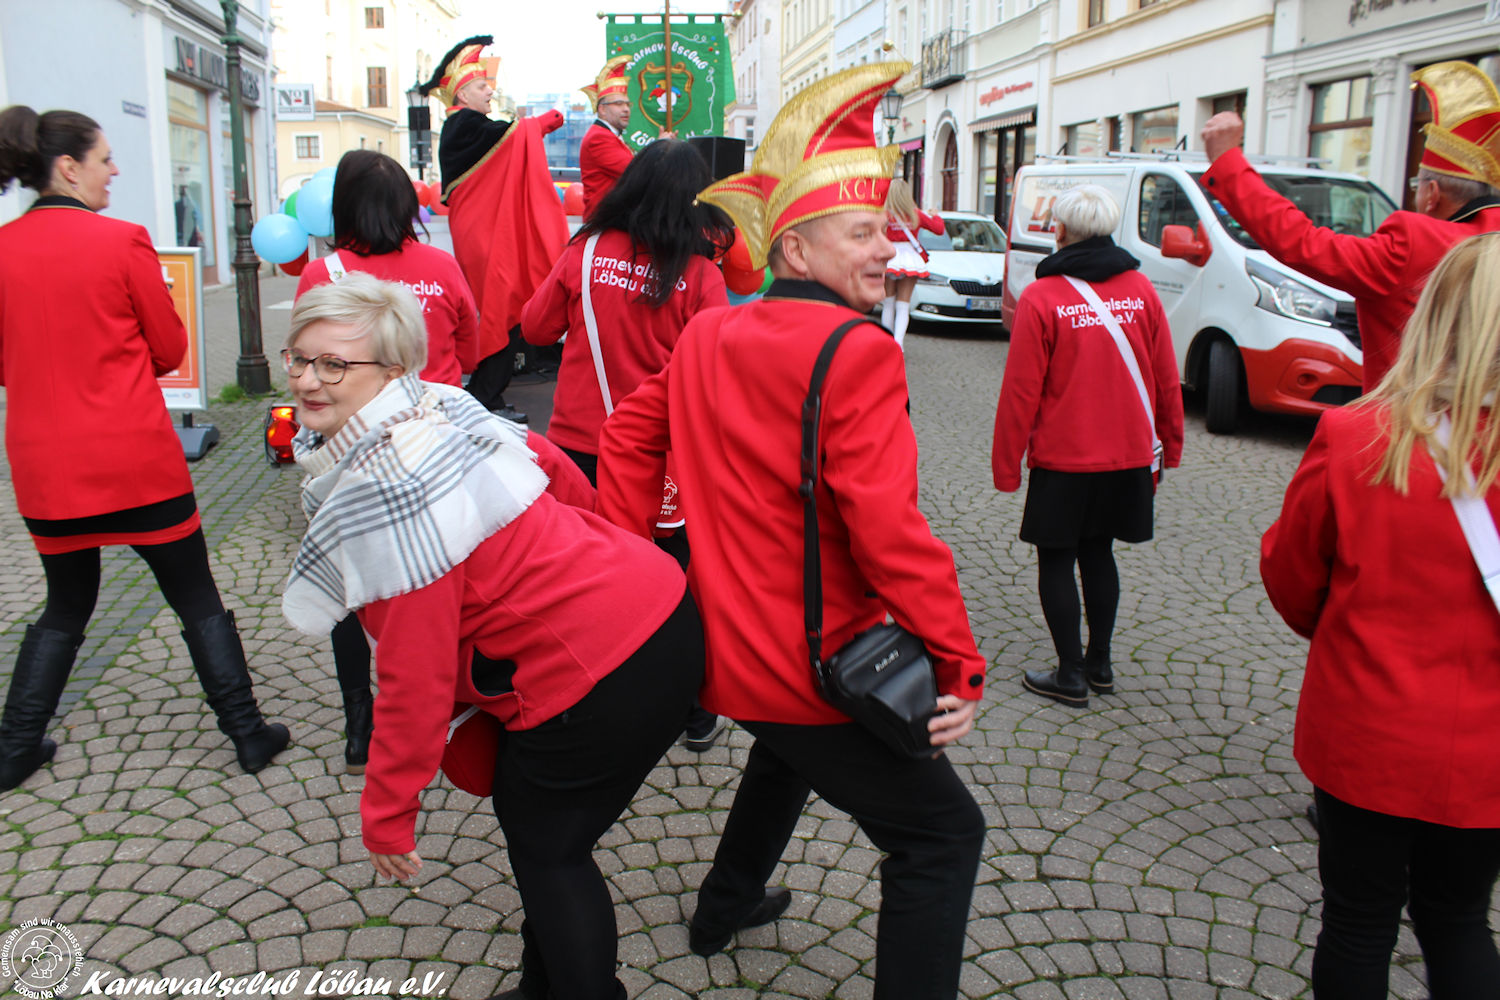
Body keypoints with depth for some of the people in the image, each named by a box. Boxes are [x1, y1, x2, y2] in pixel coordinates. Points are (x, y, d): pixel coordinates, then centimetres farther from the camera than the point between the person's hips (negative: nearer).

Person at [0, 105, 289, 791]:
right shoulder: (123, 242, -11)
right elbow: (170, 350, -1)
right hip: (137, 460, -4)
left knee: (66, 606, 23)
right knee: (198, 600, 9)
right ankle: (248, 734, 16)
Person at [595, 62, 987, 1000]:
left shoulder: (708, 335, 5)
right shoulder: (857, 353, -20)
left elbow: (631, 431, 11)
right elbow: (888, 528, -26)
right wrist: (961, 666, -20)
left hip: (721, 641, 9)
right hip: (816, 666, -9)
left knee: (786, 751, 38)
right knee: (943, 833, 4)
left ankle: (725, 908, 55)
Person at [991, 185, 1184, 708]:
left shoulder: (1041, 298, -13)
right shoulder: (1141, 290, 0)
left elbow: (1021, 390, -12)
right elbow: (1166, 379, 6)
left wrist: (1006, 464, -4)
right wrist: (1169, 444, 18)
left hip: (1062, 457, -5)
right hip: (1129, 454, 5)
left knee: (1056, 559, 7)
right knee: (1097, 552, 19)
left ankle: (1071, 675, 10)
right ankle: (1099, 664, 26)